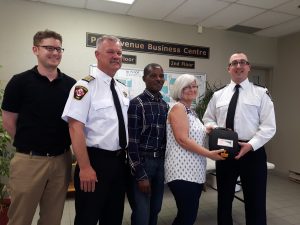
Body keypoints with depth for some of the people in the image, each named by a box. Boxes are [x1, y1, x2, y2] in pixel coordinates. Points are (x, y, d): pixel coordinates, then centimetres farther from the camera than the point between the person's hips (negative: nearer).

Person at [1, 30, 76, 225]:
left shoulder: (71, 84, 3)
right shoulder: (20, 82, -5)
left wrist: (62, 145, 4)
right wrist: (28, 144, 4)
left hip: (61, 160, 3)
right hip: (29, 160, -2)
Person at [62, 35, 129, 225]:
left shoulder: (123, 90, 10)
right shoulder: (86, 86, -13)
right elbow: (75, 127, -19)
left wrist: (126, 157, 14)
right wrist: (85, 167, -21)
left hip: (120, 161, 7)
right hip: (95, 161, -7)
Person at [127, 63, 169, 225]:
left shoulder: (165, 105, 8)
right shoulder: (136, 104, -12)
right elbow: (131, 141, -14)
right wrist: (140, 175, -15)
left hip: (161, 161, 6)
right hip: (143, 161, -6)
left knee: (156, 210, 18)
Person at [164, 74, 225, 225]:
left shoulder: (190, 110, 17)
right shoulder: (178, 107, -10)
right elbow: (182, 139, -19)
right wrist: (209, 154, -18)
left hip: (195, 171, 9)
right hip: (182, 171, -9)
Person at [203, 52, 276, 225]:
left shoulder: (261, 94, 0)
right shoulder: (218, 95, 9)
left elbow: (269, 126, -6)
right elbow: (208, 120, 12)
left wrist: (250, 145, -19)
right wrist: (217, 130, -9)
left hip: (253, 152, -2)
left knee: (255, 202, 8)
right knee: (224, 199, 17)